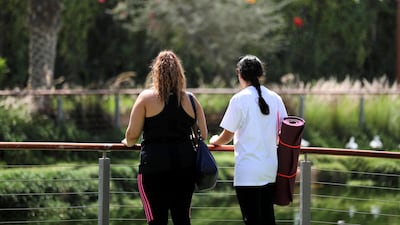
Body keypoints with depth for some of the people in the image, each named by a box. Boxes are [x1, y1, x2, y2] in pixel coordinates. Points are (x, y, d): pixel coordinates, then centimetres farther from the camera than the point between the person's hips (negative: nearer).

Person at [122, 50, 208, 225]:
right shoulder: (190, 100, 6)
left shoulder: (146, 97, -3)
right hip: (185, 163, 4)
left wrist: (128, 143, 19)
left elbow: (132, 134, -3)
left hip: (154, 164, -3)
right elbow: (203, 135, 11)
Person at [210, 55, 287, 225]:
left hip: (247, 172, -5)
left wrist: (215, 141, 19)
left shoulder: (239, 99, -8)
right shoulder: (275, 98, 6)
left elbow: (227, 136, -3)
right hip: (270, 169, 5)